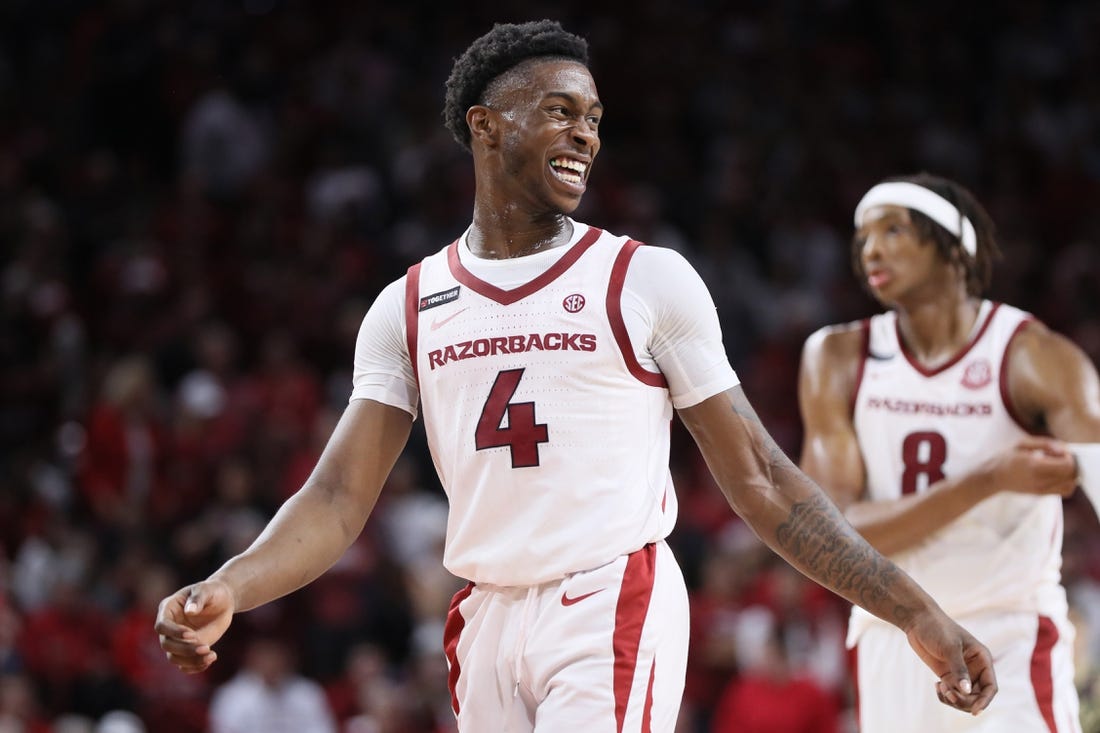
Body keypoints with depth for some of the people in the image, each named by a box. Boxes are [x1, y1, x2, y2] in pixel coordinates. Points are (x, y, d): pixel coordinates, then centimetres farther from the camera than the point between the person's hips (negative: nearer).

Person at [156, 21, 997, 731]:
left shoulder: (648, 281, 2)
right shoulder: (409, 306, 11)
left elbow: (760, 479, 2)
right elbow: (340, 499, 5)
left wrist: (916, 614, -4)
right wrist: (227, 591, -15)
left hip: (614, 614, -4)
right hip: (488, 624, 4)